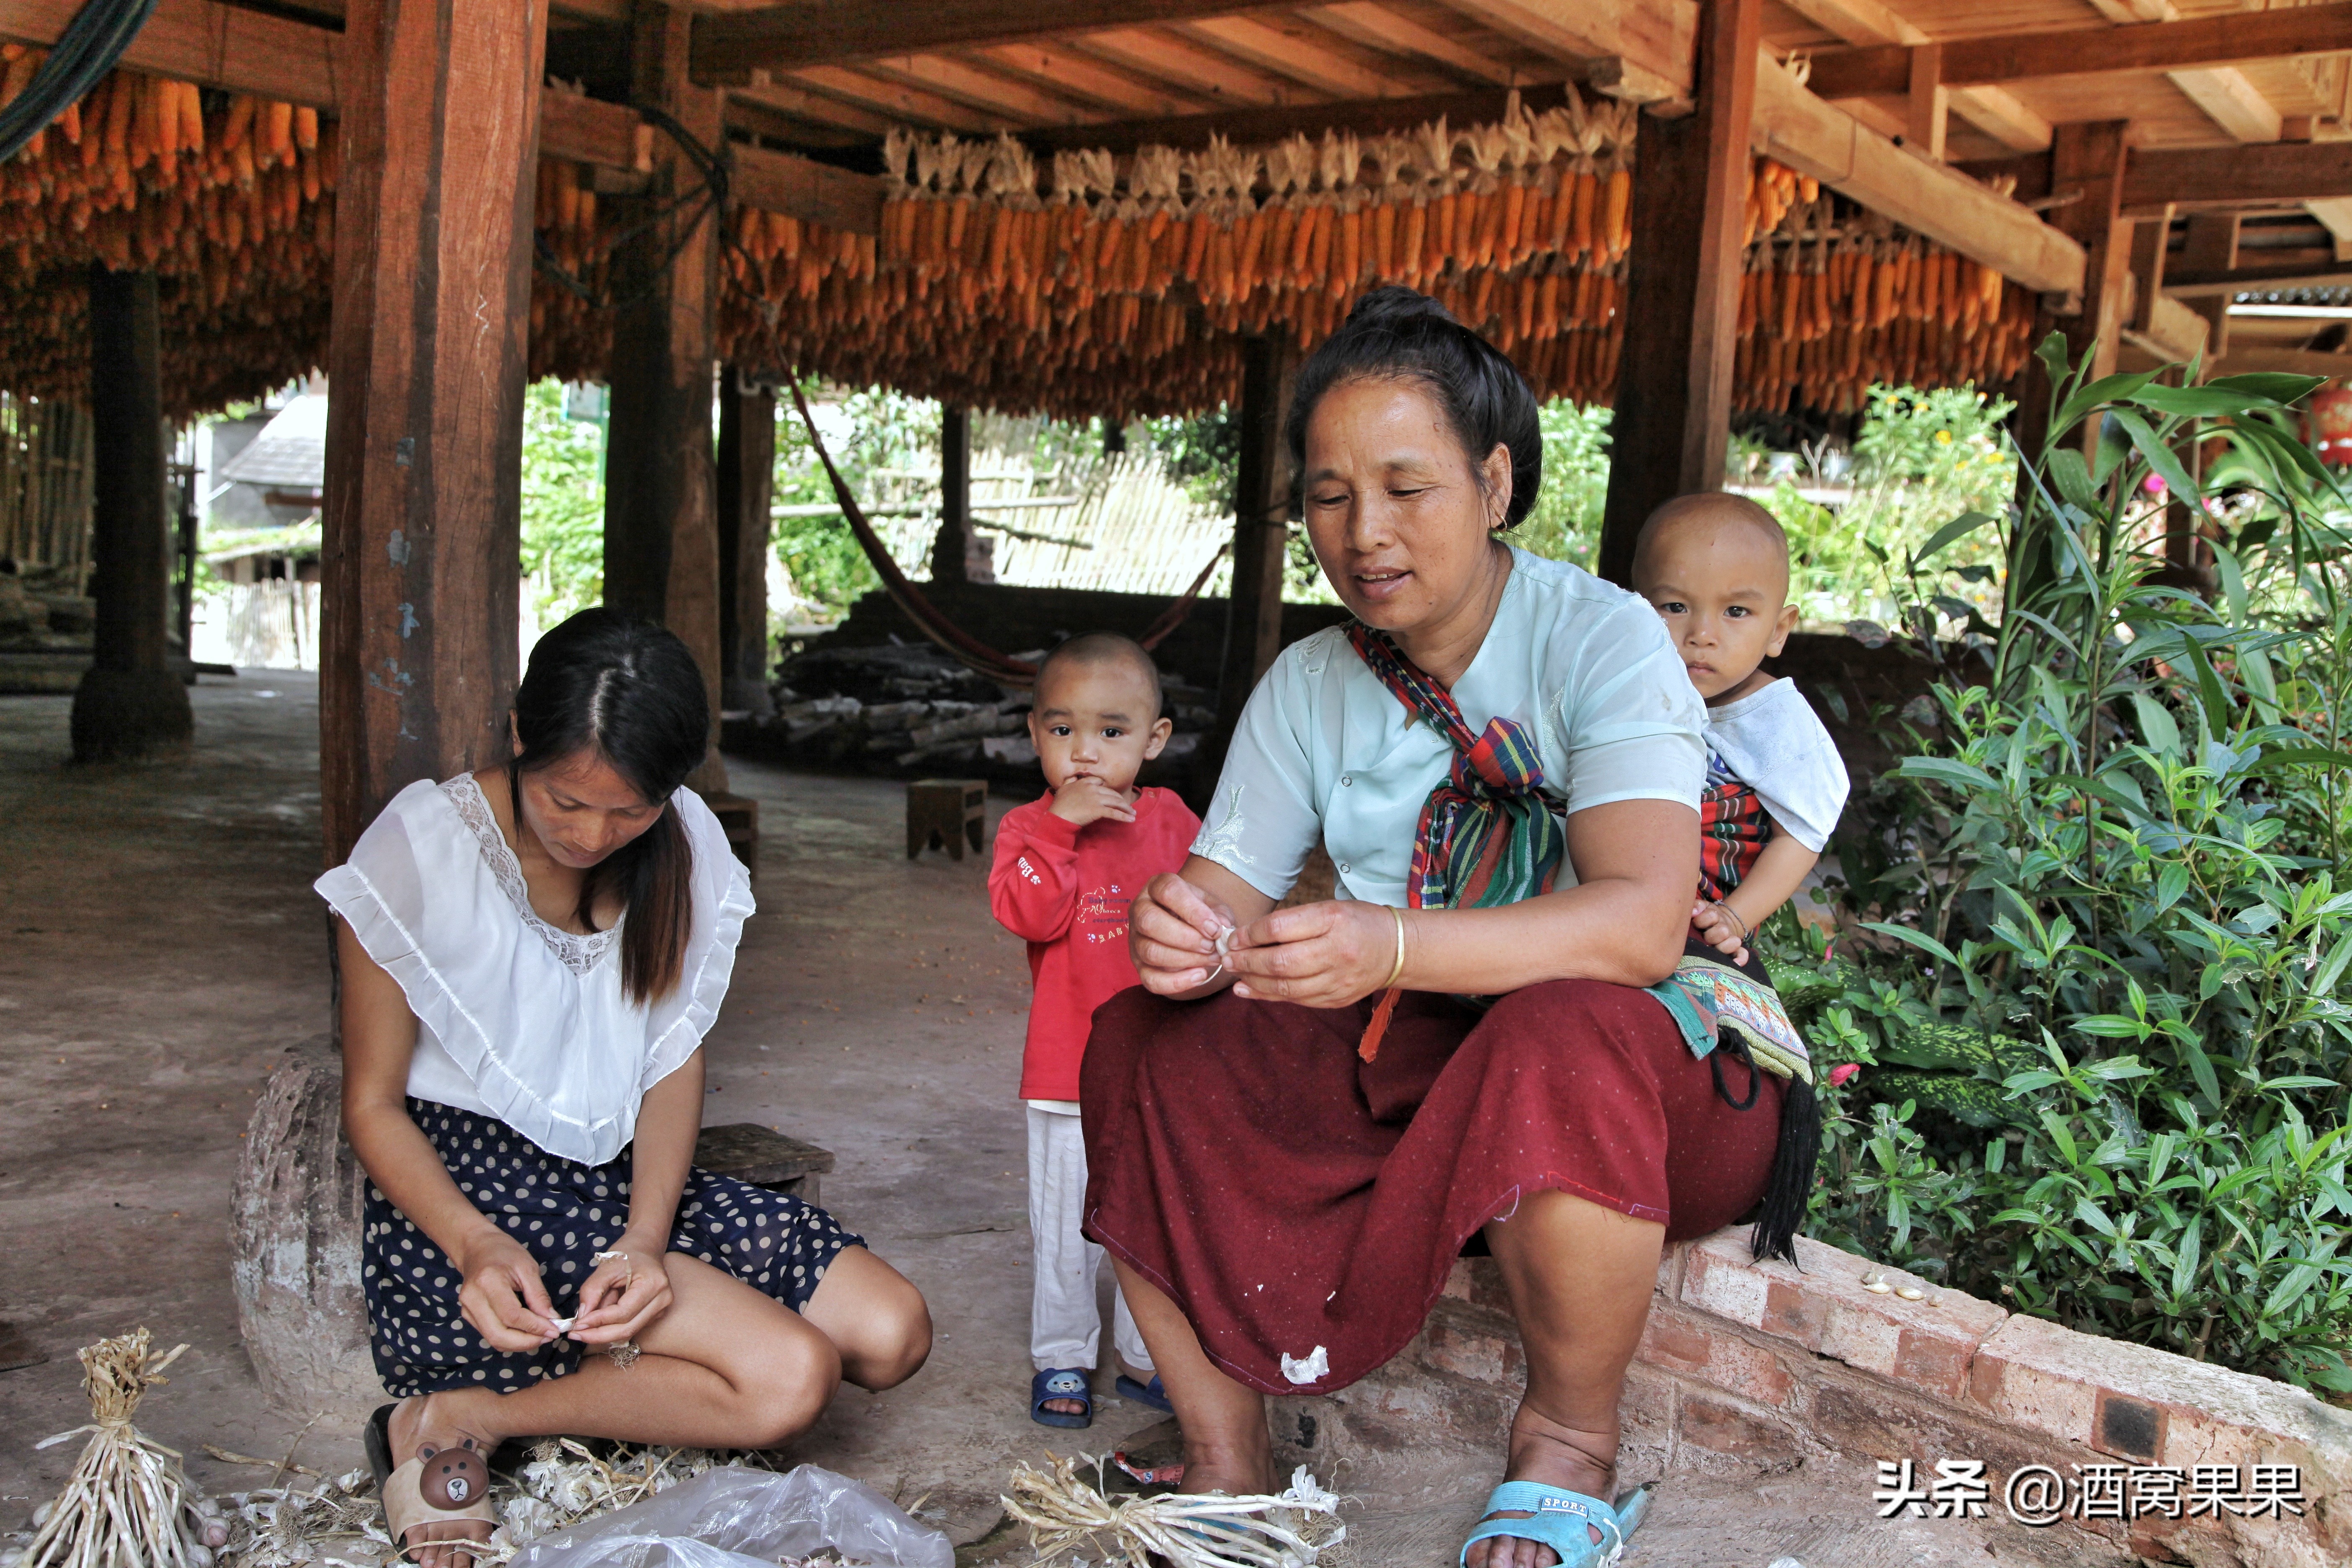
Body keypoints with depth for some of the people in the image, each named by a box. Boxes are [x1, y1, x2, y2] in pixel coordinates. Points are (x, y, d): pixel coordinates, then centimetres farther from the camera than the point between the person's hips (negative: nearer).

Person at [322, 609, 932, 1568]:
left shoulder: (685, 850, -1)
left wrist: (645, 1242, -16)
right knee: (788, 1377, -23)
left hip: (624, 1177, 6)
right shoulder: (421, 849, -14)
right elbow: (373, 1105, -9)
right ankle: (455, 1419, -8)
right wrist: (477, 1246, -27)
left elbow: (674, 1064, 2)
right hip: (462, 1190, -6)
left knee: (891, 1334, -10)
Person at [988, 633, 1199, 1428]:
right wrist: (1060, 826, -29)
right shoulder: (1029, 827, -5)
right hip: (1069, 1073, -3)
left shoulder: (1171, 821, 4)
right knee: (1066, 1228, 6)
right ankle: (1061, 1359, 23)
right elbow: (1025, 914, -23)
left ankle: (1145, 1356, 29)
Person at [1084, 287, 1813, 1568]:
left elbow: (1643, 925, -28)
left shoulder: (1599, 638, -14)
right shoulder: (1308, 685, 3)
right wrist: (1182, 933, -29)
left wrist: (1392, 946, -44)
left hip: (1648, 1057, -5)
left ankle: (1570, 1448, -14)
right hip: (1405, 1073, 5)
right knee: (1144, 1045, -14)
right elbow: (1229, 890, -3)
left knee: (1563, 1036, -38)